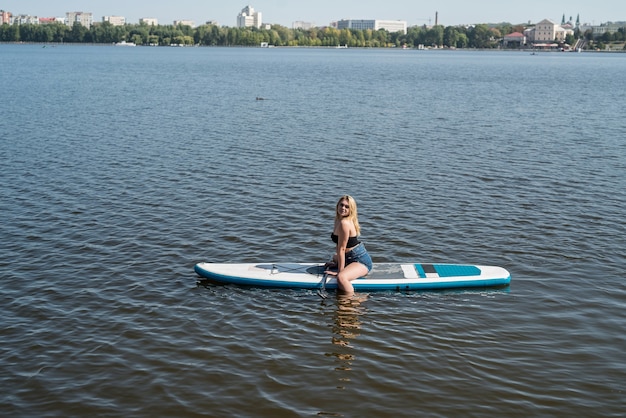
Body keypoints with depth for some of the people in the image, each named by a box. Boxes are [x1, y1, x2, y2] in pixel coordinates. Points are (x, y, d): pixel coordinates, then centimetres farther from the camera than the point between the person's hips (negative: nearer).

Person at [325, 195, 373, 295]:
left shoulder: (344, 223, -23)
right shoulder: (338, 219, 6)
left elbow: (341, 249, -21)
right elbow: (340, 247, 15)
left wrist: (340, 271, -18)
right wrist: (337, 263, 16)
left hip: (361, 261, -12)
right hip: (350, 257, 12)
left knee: (341, 278, -40)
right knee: (335, 257, 42)